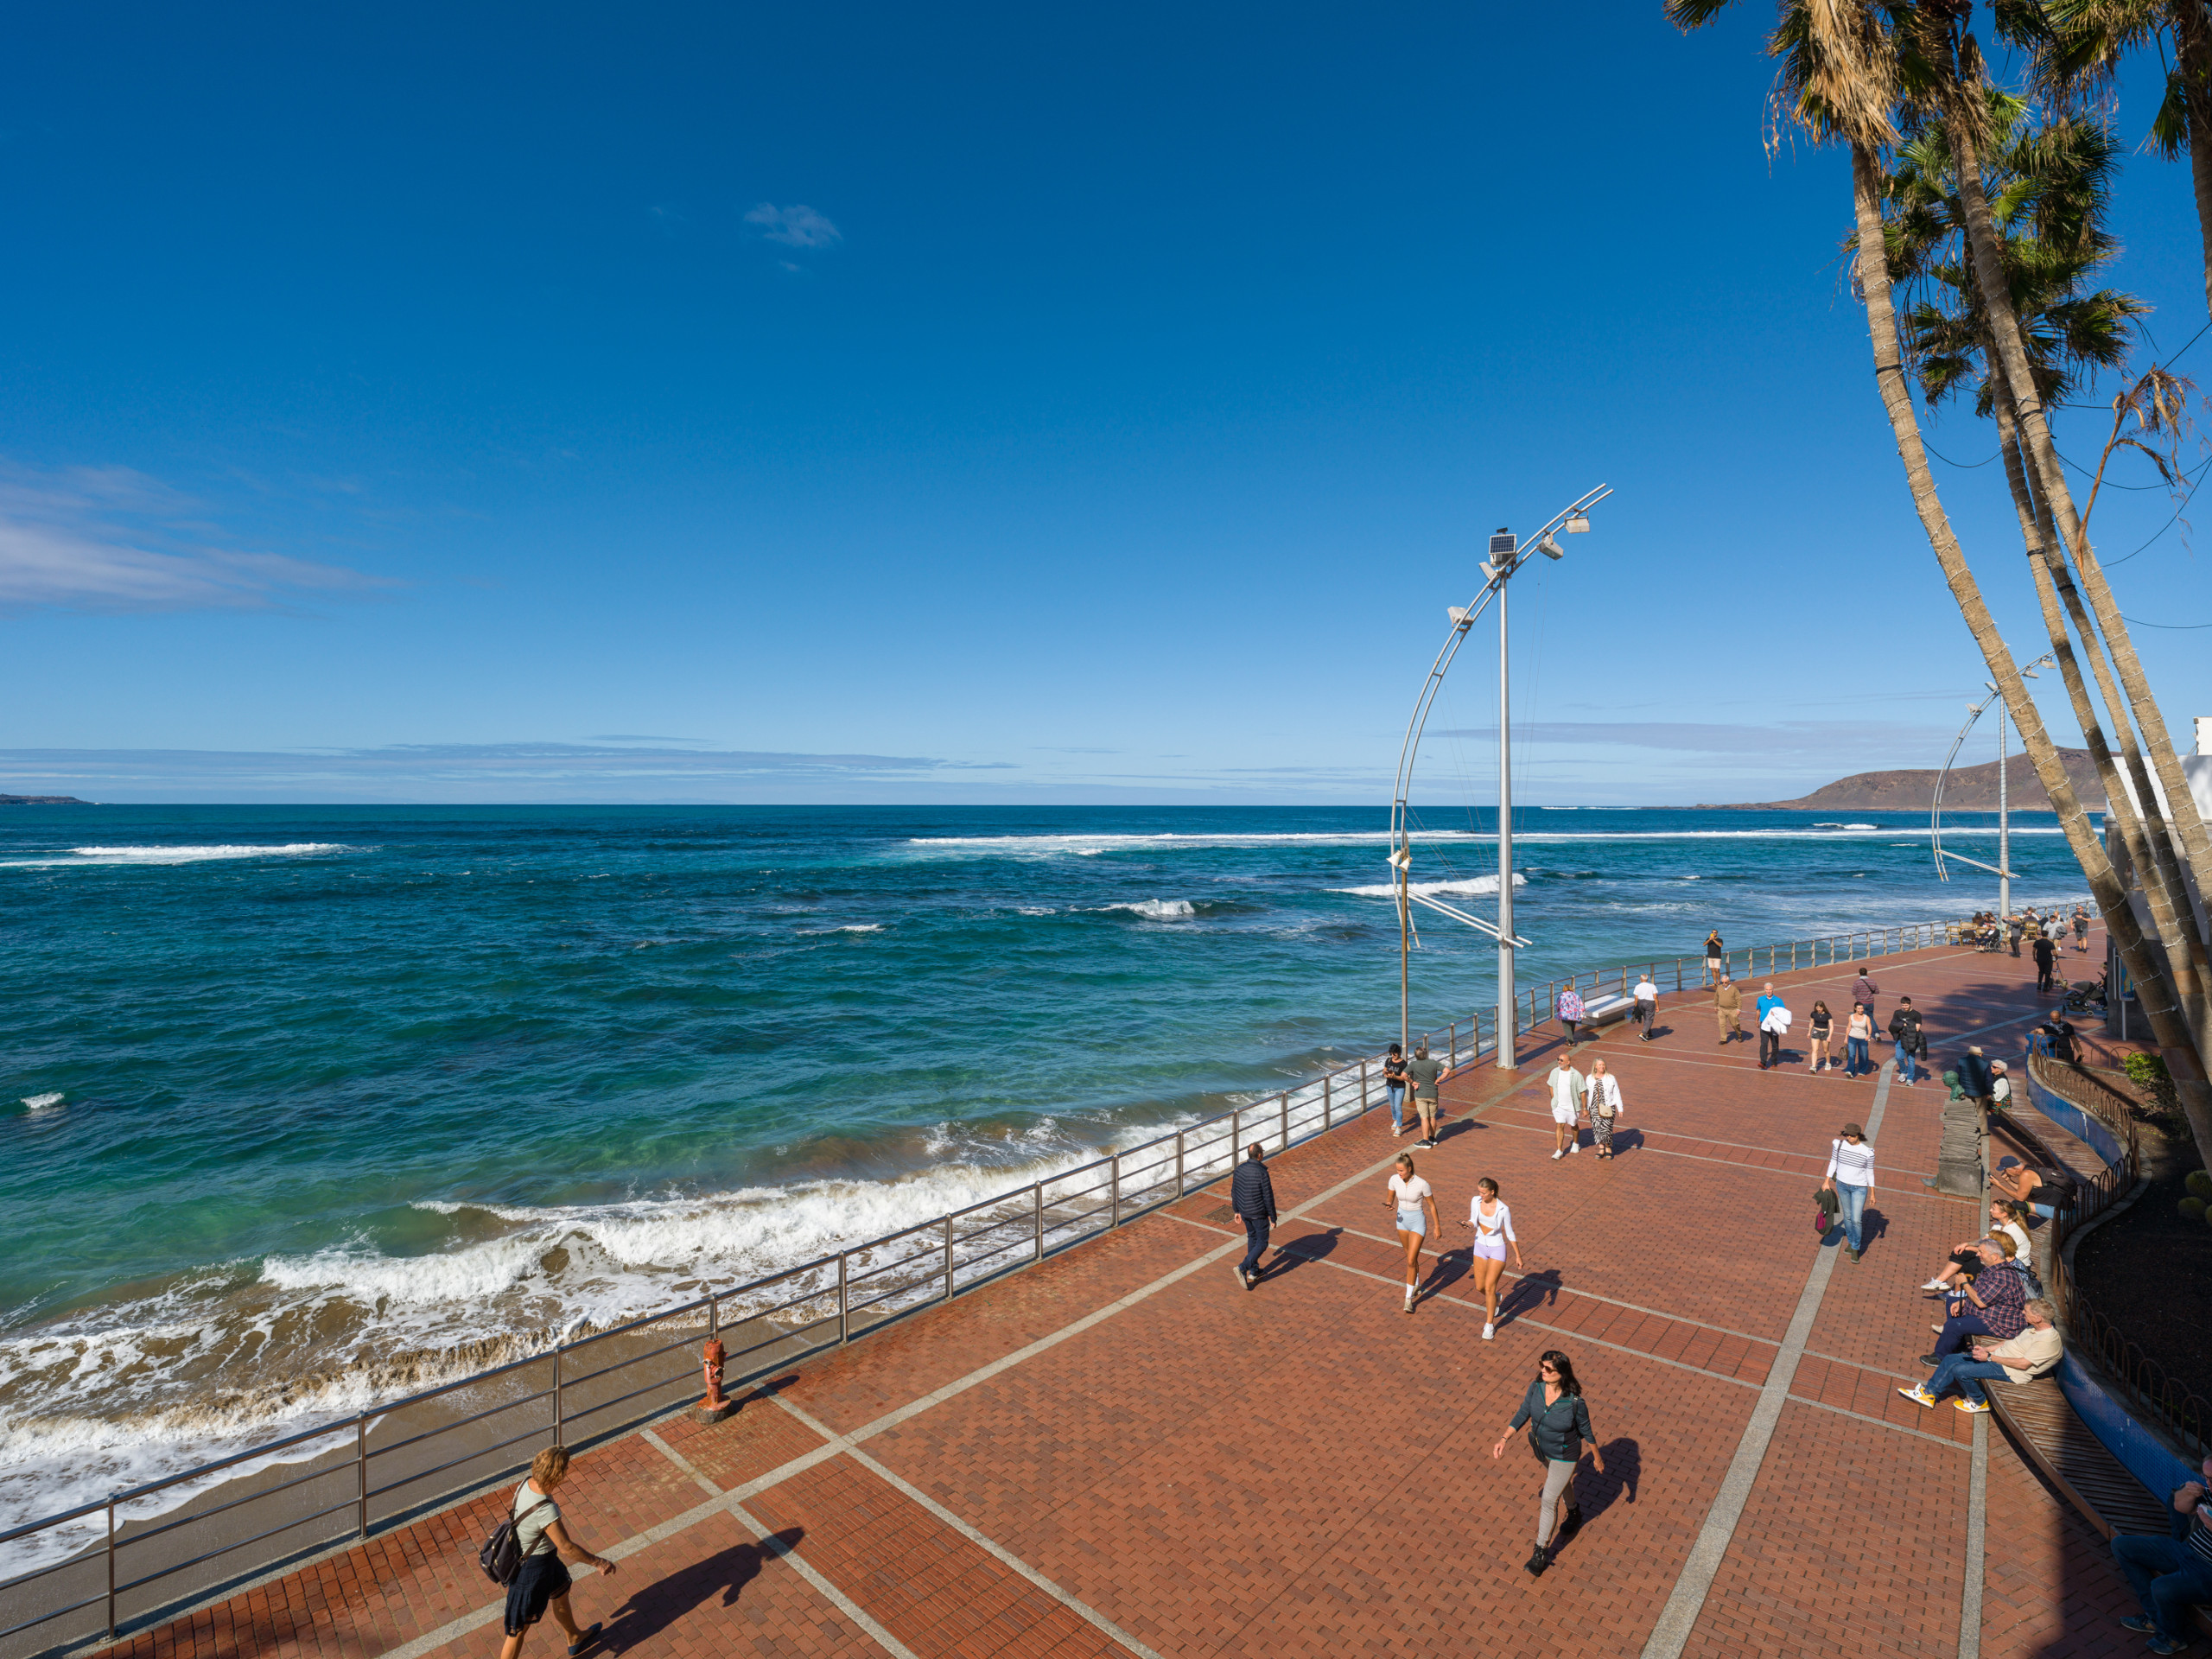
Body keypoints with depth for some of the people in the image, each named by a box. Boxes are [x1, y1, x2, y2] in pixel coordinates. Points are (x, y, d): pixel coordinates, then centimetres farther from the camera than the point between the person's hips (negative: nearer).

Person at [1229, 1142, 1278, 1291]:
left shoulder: (1240, 1169, -8)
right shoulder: (1262, 1173, -27)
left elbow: (1234, 1192, 3)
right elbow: (1268, 1198, -20)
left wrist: (1236, 1210, 16)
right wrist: (1273, 1218, -8)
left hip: (1244, 1211, 6)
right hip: (1258, 1214, -6)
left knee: (1252, 1237, 26)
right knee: (1262, 1244, 10)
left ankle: (1254, 1271, 35)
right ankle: (1242, 1268, -5)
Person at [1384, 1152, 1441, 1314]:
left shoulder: (1422, 1184, -26)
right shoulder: (1394, 1179, -14)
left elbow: (1432, 1205, -11)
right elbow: (1390, 1199, 0)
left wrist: (1437, 1227, -2)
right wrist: (1389, 1205, -23)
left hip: (1418, 1222, -5)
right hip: (1402, 1220, 5)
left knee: (1411, 1261, -9)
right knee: (1411, 1256, 23)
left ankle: (1408, 1298, 3)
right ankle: (1417, 1284, 49)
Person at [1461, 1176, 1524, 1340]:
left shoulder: (1503, 1209, -21)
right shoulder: (1476, 1201, -10)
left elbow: (1510, 1234, -10)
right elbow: (1474, 1222, 1)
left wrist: (1518, 1257, -4)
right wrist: (1468, 1224, -23)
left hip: (1497, 1249, -4)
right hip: (1480, 1247, 5)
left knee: (1489, 1287, -10)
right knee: (1480, 1287, 12)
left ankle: (1489, 1324, 10)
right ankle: (1495, 1298, 47)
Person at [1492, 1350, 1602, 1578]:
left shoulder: (1575, 1402, -34)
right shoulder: (1536, 1387, -22)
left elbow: (1586, 1430, -15)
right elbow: (1522, 1414, -10)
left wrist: (1597, 1457, 0)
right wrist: (1504, 1439, -18)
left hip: (1565, 1456, -5)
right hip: (1542, 1449, 5)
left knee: (1548, 1501, 4)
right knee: (1561, 1483, 32)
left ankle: (1541, 1551, 23)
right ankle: (1574, 1511, 64)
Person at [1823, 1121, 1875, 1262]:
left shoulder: (1867, 1152, -18)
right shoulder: (1839, 1145, -12)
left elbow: (1870, 1172, -6)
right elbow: (1833, 1163, -1)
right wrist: (1826, 1181, 0)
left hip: (1859, 1187, -3)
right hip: (1842, 1184, 3)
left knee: (1856, 1220, -1)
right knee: (1848, 1216, 18)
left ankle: (1855, 1249, 22)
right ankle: (1851, 1242, 41)